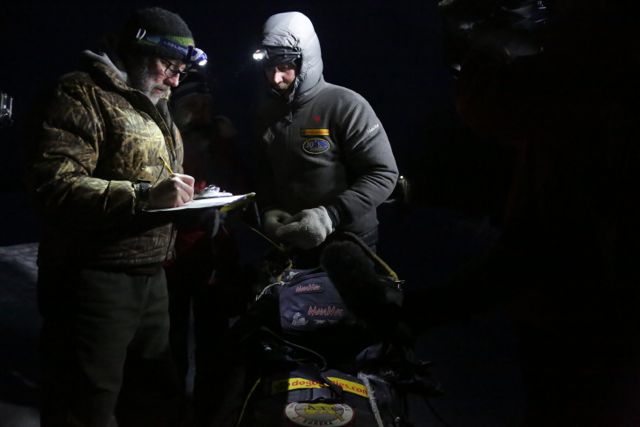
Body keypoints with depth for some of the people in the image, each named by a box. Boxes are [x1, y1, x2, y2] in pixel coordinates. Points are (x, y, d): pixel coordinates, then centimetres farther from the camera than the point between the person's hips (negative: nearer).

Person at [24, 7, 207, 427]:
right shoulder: (83, 94, -10)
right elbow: (53, 183, -22)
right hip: (94, 281, -9)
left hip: (151, 278, 9)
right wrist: (145, 195, -28)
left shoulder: (155, 107, 19)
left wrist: (189, 195, 9)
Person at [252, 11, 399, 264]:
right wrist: (268, 211, -3)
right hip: (294, 247, 5)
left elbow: (383, 174, -17)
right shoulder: (268, 115, 7)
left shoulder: (345, 106, -13)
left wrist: (331, 216, -26)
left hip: (348, 245, -5)